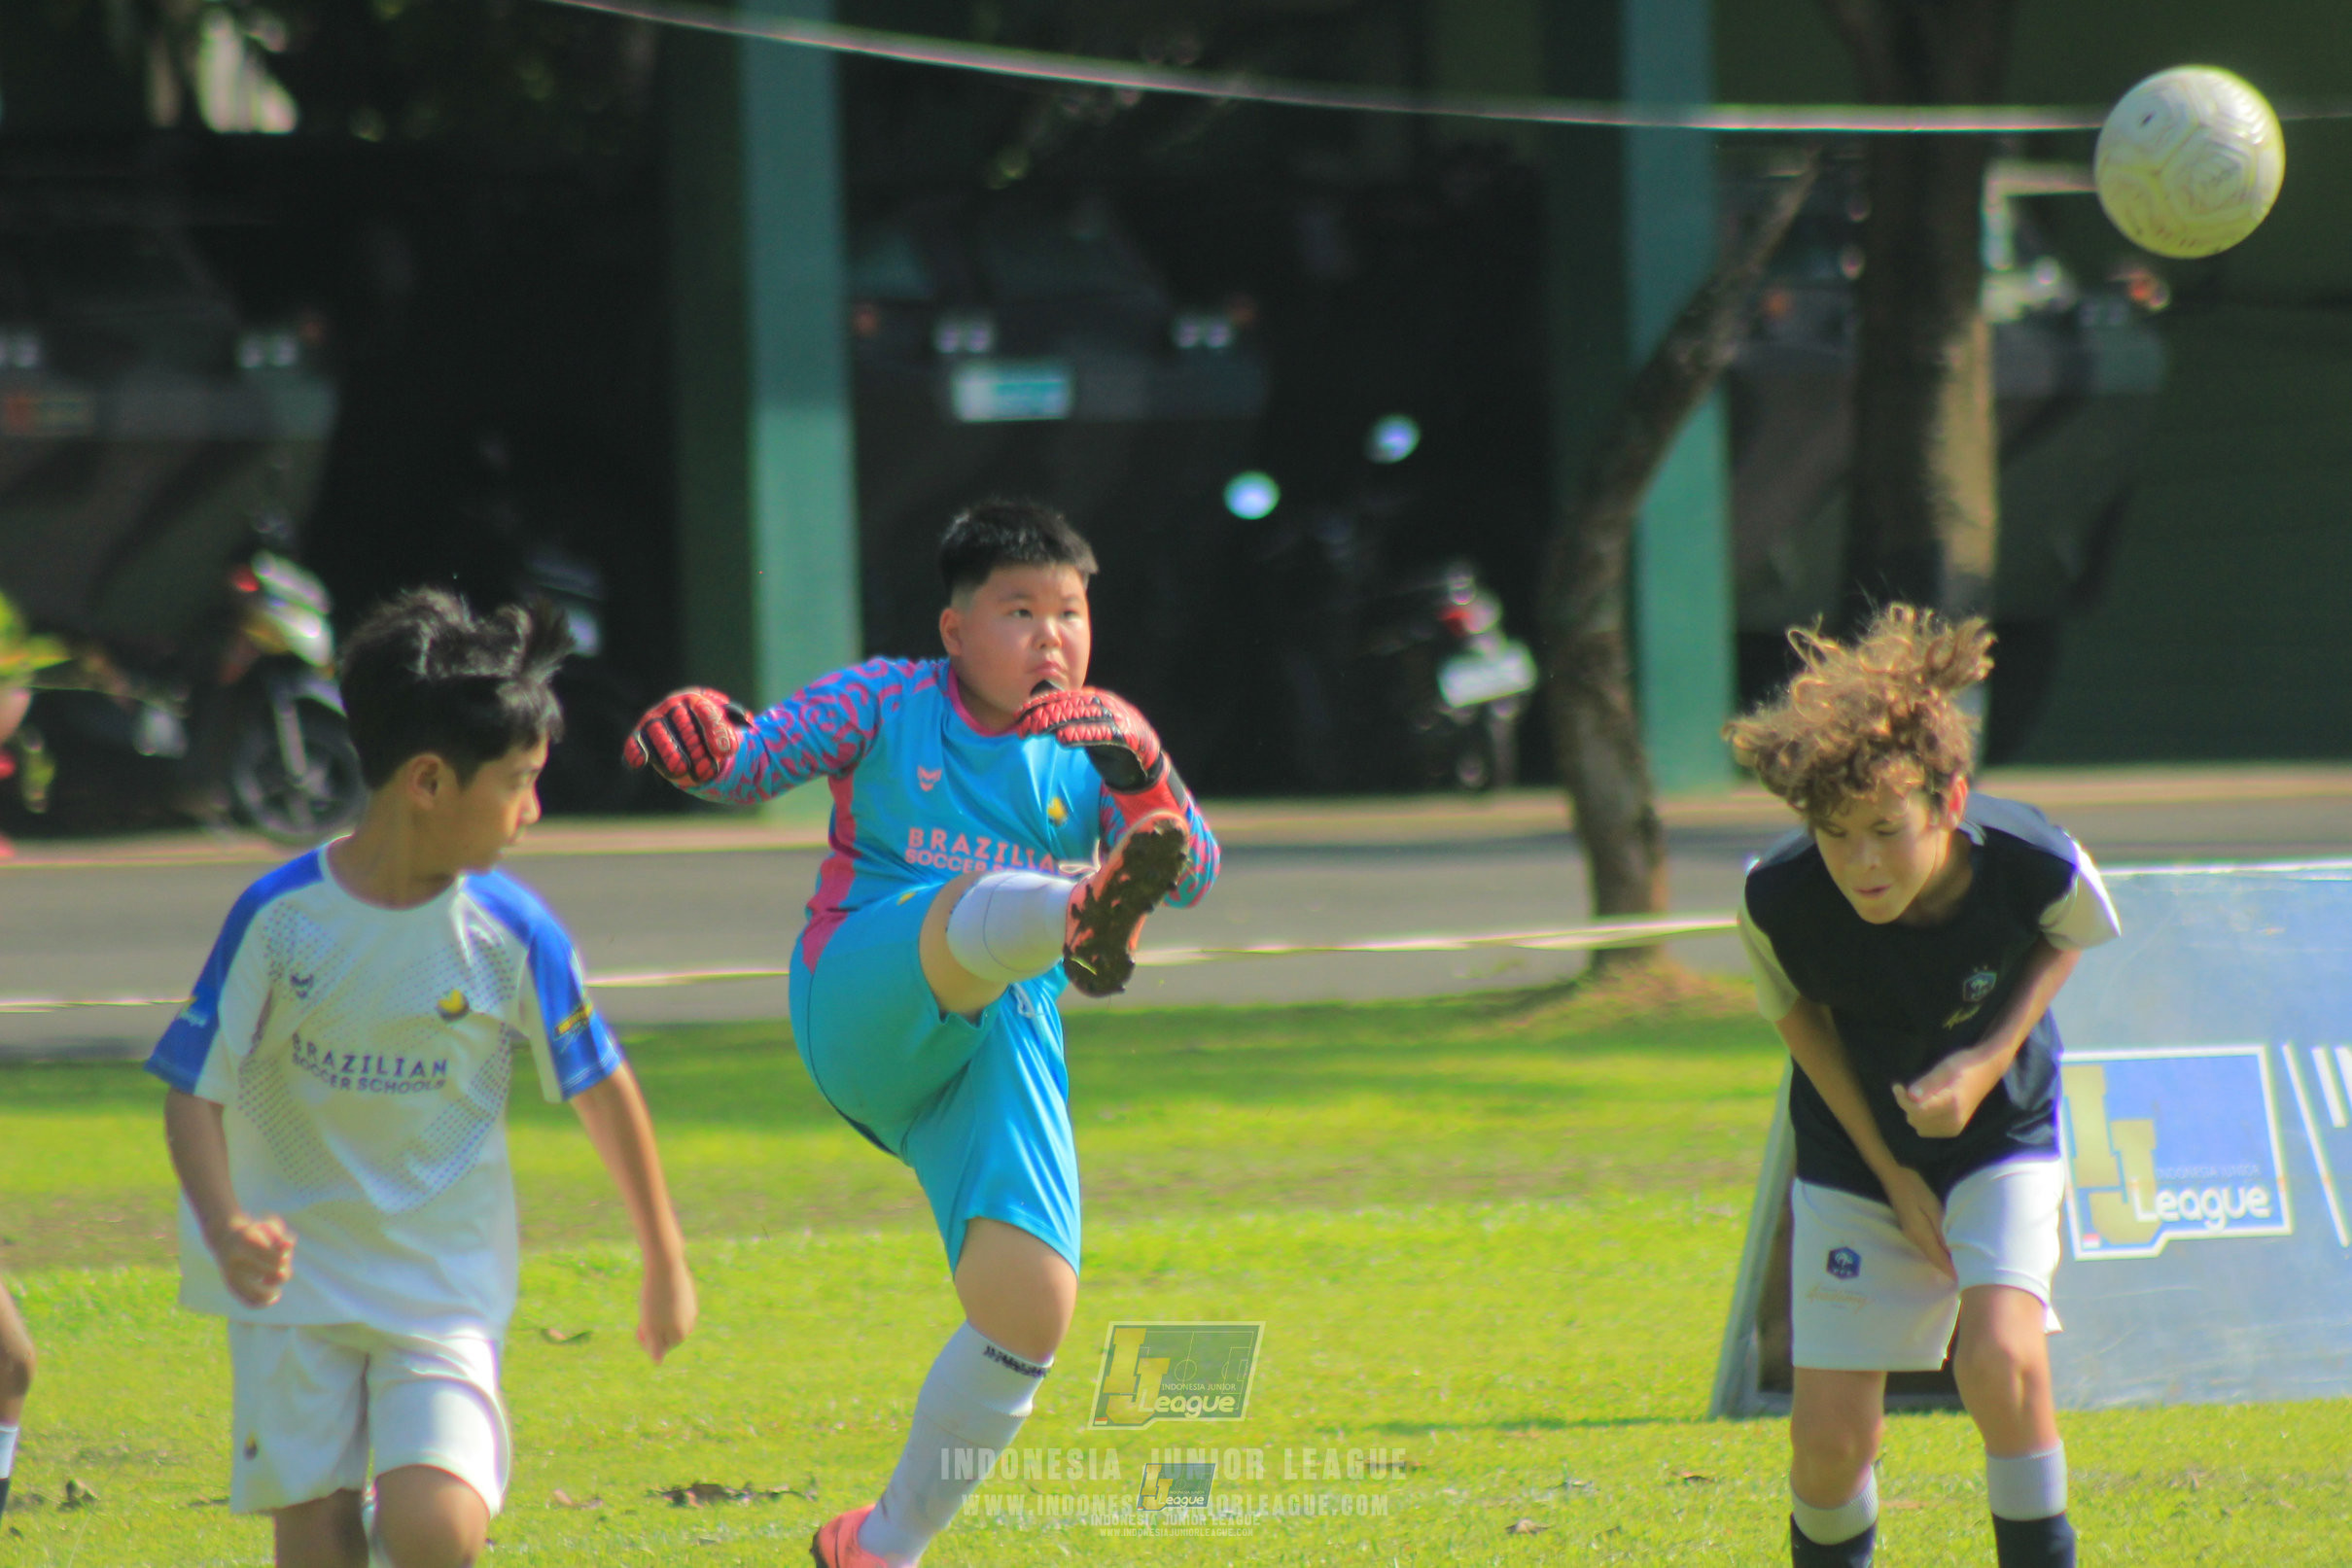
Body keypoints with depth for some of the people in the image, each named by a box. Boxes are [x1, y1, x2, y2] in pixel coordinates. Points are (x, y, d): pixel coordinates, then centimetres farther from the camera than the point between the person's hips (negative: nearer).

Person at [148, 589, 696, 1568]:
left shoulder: (512, 934, -6)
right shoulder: (281, 916, -10)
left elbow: (603, 1091, 6)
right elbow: (195, 1089, -7)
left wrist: (664, 1263, 13)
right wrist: (224, 1226, -25)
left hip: (443, 1283, 0)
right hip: (295, 1279, 0)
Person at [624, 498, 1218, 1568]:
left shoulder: (1089, 745, 13)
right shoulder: (887, 704, 7)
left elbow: (1192, 875, 1)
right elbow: (754, 761, -2)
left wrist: (1142, 778, -18)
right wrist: (698, 741, -25)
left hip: (1003, 1049, 4)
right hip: (861, 1008, -4)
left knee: (1030, 1316, -10)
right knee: (980, 906, -36)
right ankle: (1084, 921, -76)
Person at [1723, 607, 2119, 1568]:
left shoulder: (2033, 864, -28)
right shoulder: (1780, 901, -27)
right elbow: (1800, 1017, -5)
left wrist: (1988, 1061, -18)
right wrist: (1890, 1173, -6)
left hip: (2000, 1135, -1)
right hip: (1857, 1148, 1)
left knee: (2000, 1357, -25)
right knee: (1833, 1438, -3)